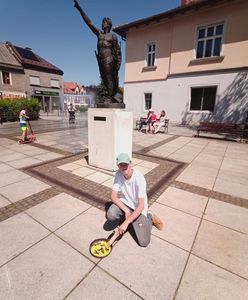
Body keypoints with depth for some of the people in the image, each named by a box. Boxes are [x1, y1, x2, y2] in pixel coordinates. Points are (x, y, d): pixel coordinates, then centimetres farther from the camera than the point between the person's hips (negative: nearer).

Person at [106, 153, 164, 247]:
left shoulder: (139, 178, -30)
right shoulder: (118, 174, -16)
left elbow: (141, 206, -29)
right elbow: (113, 196, -13)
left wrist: (126, 222, -32)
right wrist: (126, 210, -24)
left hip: (138, 208, -3)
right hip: (124, 203, 4)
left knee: (143, 242, -10)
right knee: (110, 215, -28)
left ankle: (150, 218, 17)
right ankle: (124, 217, 8)